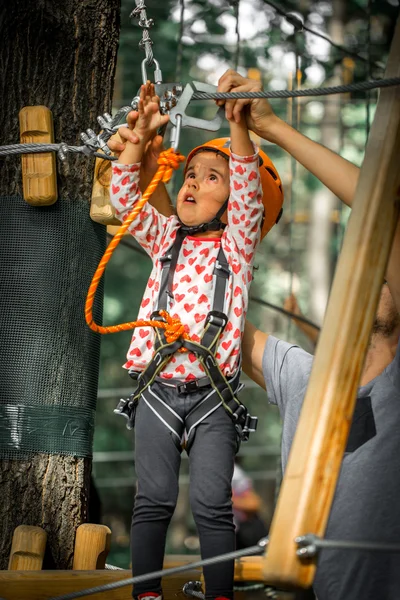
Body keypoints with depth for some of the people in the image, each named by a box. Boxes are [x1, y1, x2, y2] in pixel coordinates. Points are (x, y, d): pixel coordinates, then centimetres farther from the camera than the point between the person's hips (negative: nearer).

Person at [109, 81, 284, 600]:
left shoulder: (238, 244, 4)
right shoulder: (167, 238, 12)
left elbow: (250, 188, -11)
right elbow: (125, 198, 3)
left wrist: (238, 125, -24)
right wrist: (141, 137, -7)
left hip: (213, 397, -2)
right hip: (157, 389, 2)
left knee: (212, 503, -4)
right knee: (153, 499, 2)